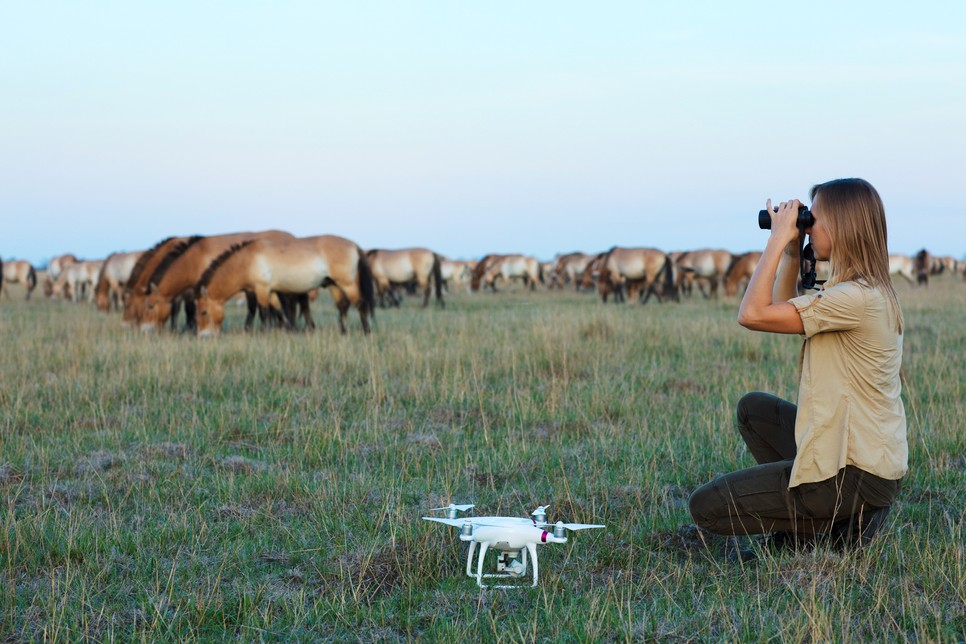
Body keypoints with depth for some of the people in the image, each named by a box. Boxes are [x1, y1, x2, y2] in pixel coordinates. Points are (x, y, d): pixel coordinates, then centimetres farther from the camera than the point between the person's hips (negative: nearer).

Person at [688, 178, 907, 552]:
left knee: (705, 507, -4)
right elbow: (785, 313, 22)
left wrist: (778, 241, -15)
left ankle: (839, 531, 0)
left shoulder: (857, 298, -23)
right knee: (753, 408, 29)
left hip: (856, 475, -10)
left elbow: (753, 314, -24)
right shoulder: (866, 292, 9)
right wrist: (791, 253, 10)